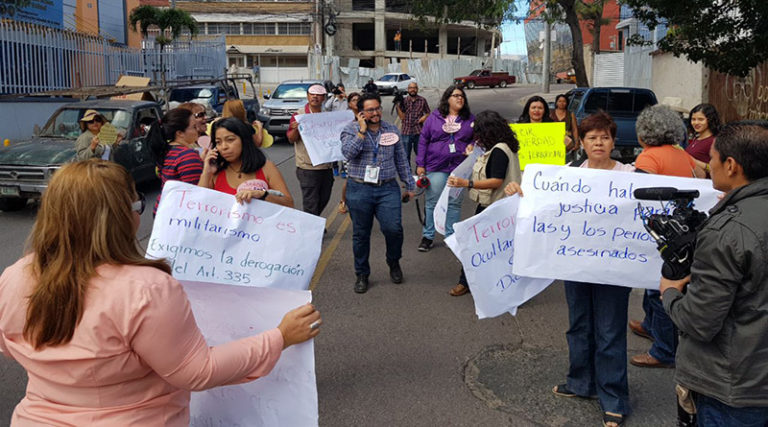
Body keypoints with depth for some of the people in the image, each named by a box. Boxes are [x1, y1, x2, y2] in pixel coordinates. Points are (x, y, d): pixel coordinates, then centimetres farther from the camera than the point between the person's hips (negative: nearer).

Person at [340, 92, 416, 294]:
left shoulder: (392, 130, 10)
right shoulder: (351, 130, 1)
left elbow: (401, 160, 15)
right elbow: (348, 153, -18)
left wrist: (409, 185, 14)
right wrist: (362, 131, -18)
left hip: (388, 189, 1)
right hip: (359, 190, -1)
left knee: (393, 229, -11)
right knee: (361, 234, 7)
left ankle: (394, 262, 19)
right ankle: (361, 274, 23)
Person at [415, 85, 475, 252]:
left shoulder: (470, 119, 8)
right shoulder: (434, 117, 3)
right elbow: (423, 140, 4)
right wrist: (420, 164, -1)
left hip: (459, 167, 2)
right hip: (436, 167, -2)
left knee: (455, 203, 8)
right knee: (432, 202, 2)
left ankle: (451, 236, 19)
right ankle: (427, 236, 12)